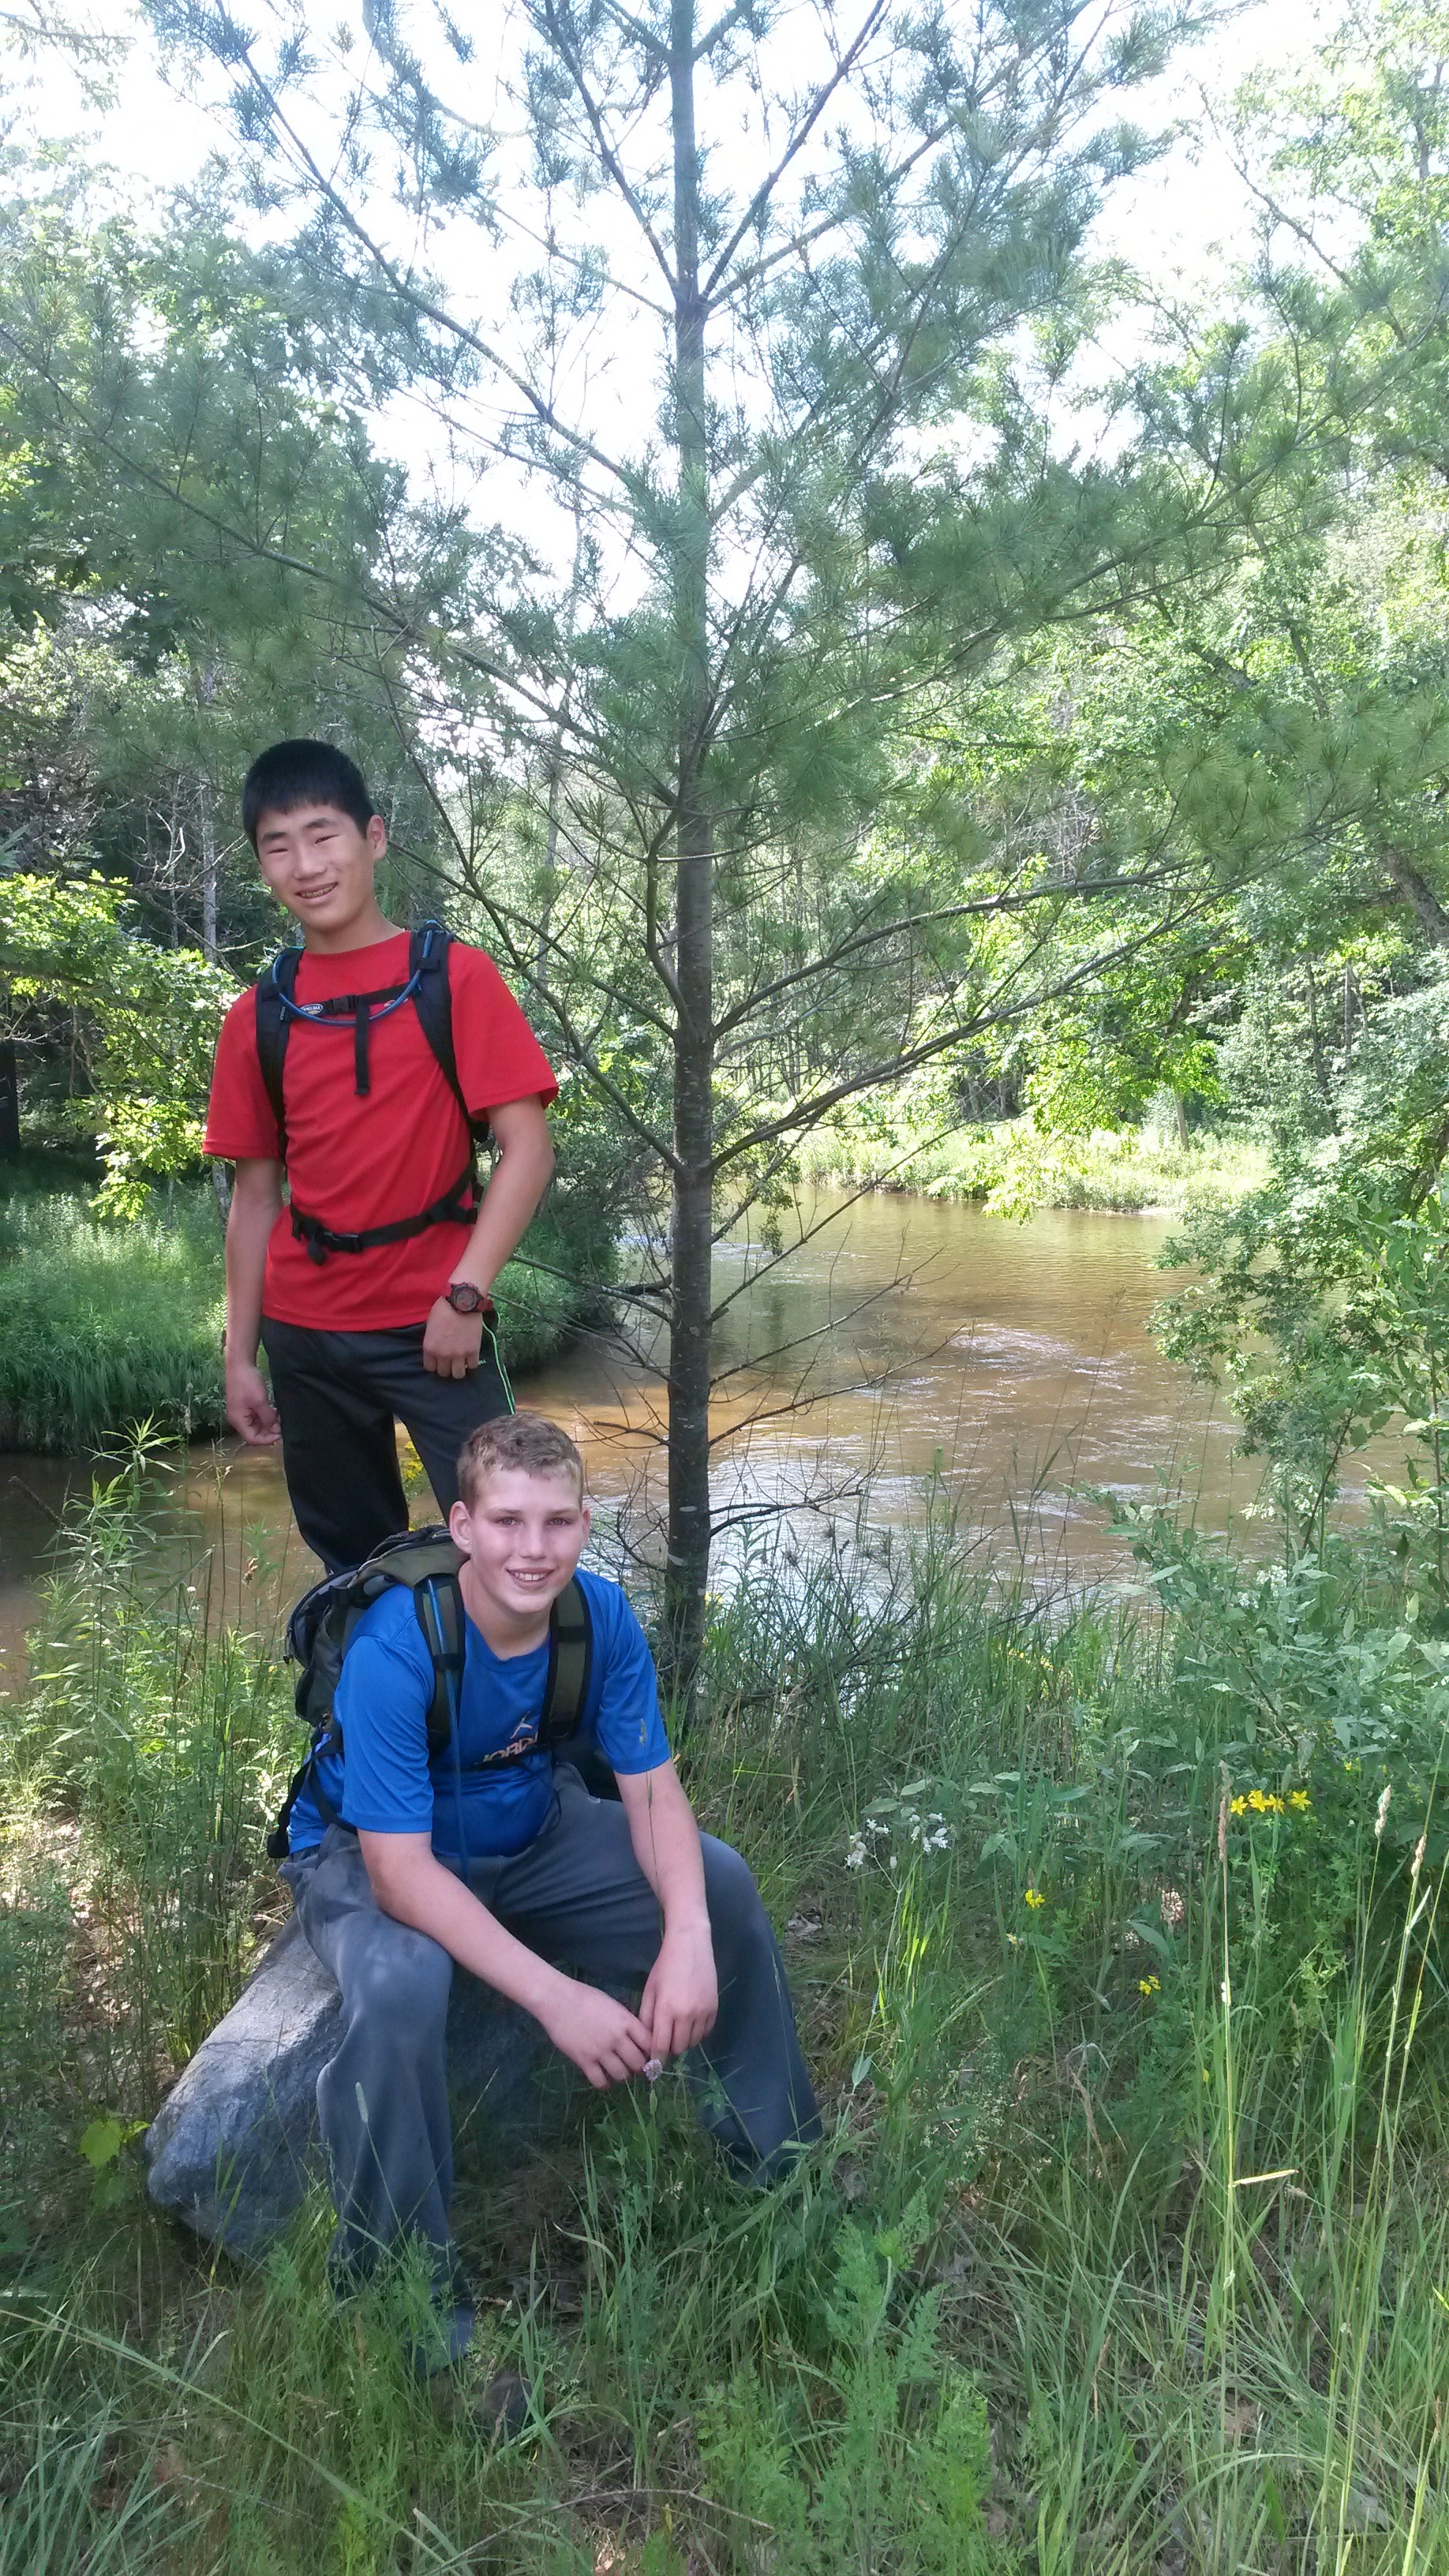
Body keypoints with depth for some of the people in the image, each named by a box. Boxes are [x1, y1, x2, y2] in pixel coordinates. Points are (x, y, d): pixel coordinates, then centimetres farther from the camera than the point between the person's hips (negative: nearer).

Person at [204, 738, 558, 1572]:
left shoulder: (453, 976, -4)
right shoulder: (259, 1015, 7)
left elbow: (527, 1147, -9)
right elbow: (256, 1192, 10)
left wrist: (465, 1294, -16)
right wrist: (241, 1353, 7)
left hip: (432, 1322, -4)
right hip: (304, 1334, 4)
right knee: (351, 1558, 15)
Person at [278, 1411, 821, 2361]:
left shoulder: (601, 1615, -17)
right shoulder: (394, 1649, -33)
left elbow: (654, 1791, -14)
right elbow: (402, 1869, -34)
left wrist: (689, 1937, -33)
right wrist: (556, 1996, -40)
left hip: (530, 1835, 5)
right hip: (371, 1860, -5)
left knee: (720, 1880, -10)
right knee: (400, 1987, -37)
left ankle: (780, 2162, 12)